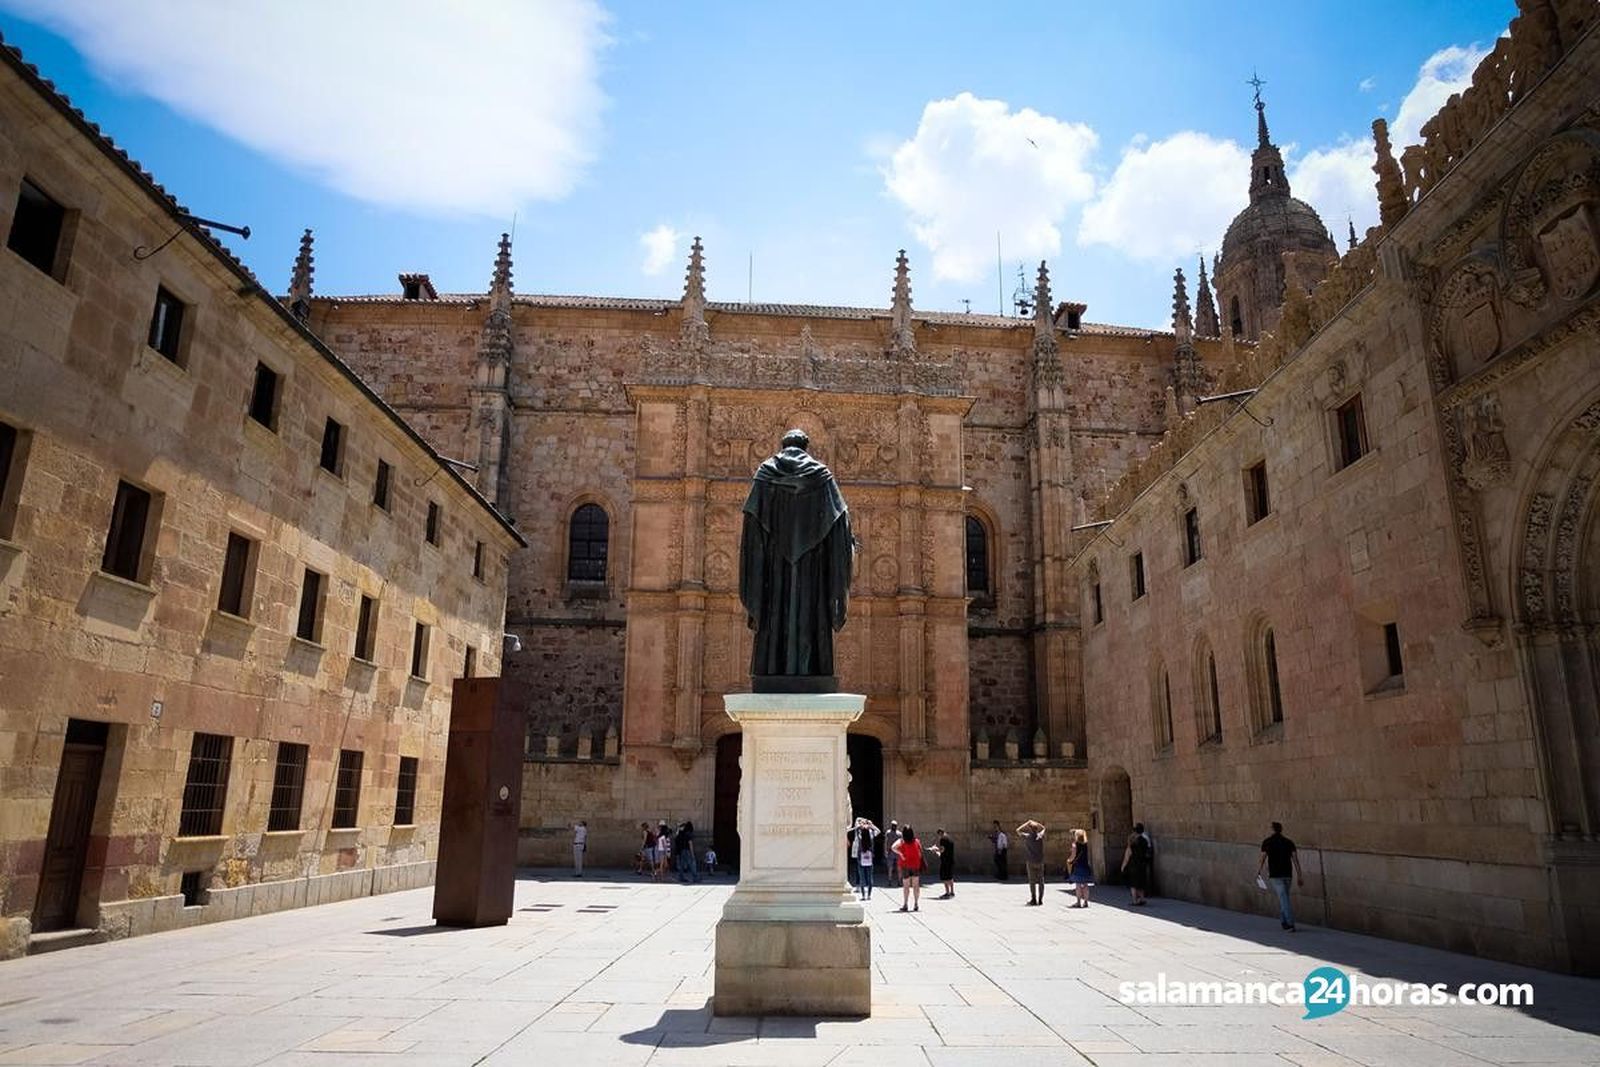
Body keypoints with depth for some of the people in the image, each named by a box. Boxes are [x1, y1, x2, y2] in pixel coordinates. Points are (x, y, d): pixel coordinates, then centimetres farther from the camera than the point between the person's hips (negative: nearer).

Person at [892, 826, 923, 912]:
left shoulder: (902, 842, -9)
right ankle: (916, 904, 9)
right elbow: (920, 853, 2)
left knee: (906, 886, 5)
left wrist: (900, 853, -9)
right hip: (916, 865, 2)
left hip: (905, 866, -2)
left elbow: (894, 847, -22)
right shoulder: (916, 841, -2)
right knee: (916, 885, 9)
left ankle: (905, 904, 3)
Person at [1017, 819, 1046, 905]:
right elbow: (1043, 828, 20)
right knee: (1041, 881, 9)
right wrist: (1036, 823, 16)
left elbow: (1018, 830, 8)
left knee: (1032, 882, 3)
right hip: (1040, 862, 2)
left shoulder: (1027, 836, -7)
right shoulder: (1040, 836, -1)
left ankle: (1033, 900, 2)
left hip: (1031, 862, -2)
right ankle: (1040, 900, 10)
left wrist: (1027, 823, 7)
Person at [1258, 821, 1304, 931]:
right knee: (1283, 897, 19)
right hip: (1287, 874, 4)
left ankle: (1290, 924, -17)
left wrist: (1258, 872, 11)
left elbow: (1263, 859, -3)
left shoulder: (1267, 842, -1)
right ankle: (1283, 921, 25)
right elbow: (1295, 859, 0)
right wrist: (1299, 876, 1)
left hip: (1275, 875, -4)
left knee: (1284, 899, -7)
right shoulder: (1289, 842, 7)